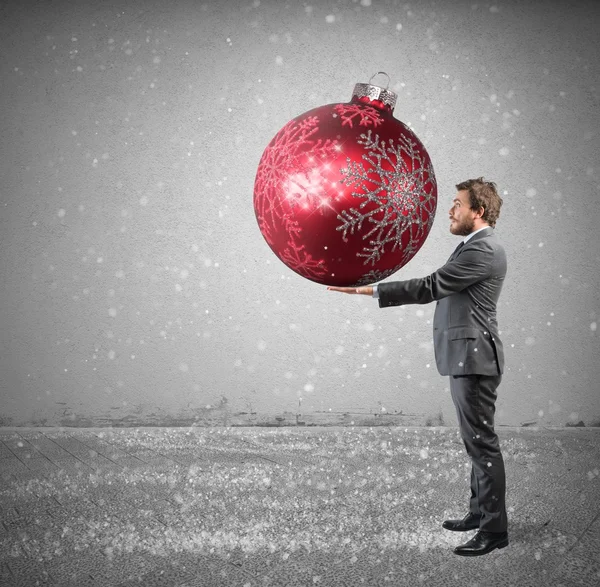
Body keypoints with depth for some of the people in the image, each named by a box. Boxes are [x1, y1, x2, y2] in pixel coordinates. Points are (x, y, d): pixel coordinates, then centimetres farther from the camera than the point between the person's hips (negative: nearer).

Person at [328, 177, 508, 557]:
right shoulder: (478, 246, 16)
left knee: (481, 441, -6)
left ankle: (495, 528, -1)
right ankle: (481, 511, 28)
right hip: (466, 355, 11)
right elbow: (443, 289, 20)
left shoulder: (483, 250, -17)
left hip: (474, 356, -11)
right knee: (477, 440, 17)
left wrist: (371, 290, -18)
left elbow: (431, 287, -20)